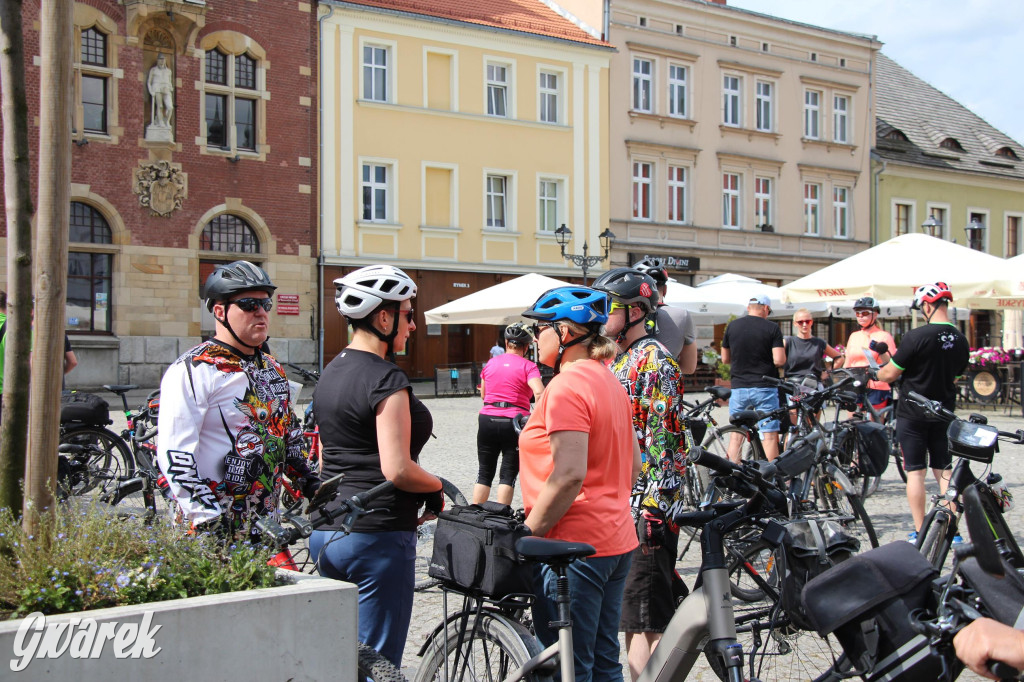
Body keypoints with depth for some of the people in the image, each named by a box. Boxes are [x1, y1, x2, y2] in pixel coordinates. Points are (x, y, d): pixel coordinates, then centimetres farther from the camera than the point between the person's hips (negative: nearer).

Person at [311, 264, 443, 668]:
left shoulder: (330, 373, 12)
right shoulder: (386, 378, -16)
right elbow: (397, 470, -21)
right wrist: (439, 487, -4)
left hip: (327, 533, 9)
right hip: (377, 537, -9)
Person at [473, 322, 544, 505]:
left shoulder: (491, 363, 8)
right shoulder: (528, 367, -4)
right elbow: (539, 393, -20)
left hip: (487, 420, 3)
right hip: (514, 422, -3)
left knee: (484, 473, 12)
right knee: (508, 475, 5)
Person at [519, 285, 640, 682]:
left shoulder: (566, 386, -17)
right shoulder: (608, 380, 13)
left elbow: (568, 475, -25)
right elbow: (633, 463, 17)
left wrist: (527, 534, -17)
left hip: (575, 546, -10)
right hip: (617, 539, 10)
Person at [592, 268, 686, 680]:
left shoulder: (655, 360, -12)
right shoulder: (618, 360, 17)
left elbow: (665, 438, -17)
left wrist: (653, 508, -21)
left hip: (645, 507, -9)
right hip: (618, 504, 9)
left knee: (644, 618, -6)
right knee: (631, 615, 15)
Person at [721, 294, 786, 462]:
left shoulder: (732, 326, 5)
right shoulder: (772, 328, -5)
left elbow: (725, 359, 10)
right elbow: (779, 360, -12)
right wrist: (782, 348, 9)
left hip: (738, 388, 3)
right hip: (764, 388, -3)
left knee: (736, 435, 9)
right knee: (769, 436, 1)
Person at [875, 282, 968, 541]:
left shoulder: (916, 337, -19)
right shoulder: (961, 340, 0)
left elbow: (889, 374, -13)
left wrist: (875, 372, 8)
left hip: (913, 414, -5)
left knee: (915, 471, 2)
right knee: (943, 470, 12)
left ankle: (920, 532, 3)